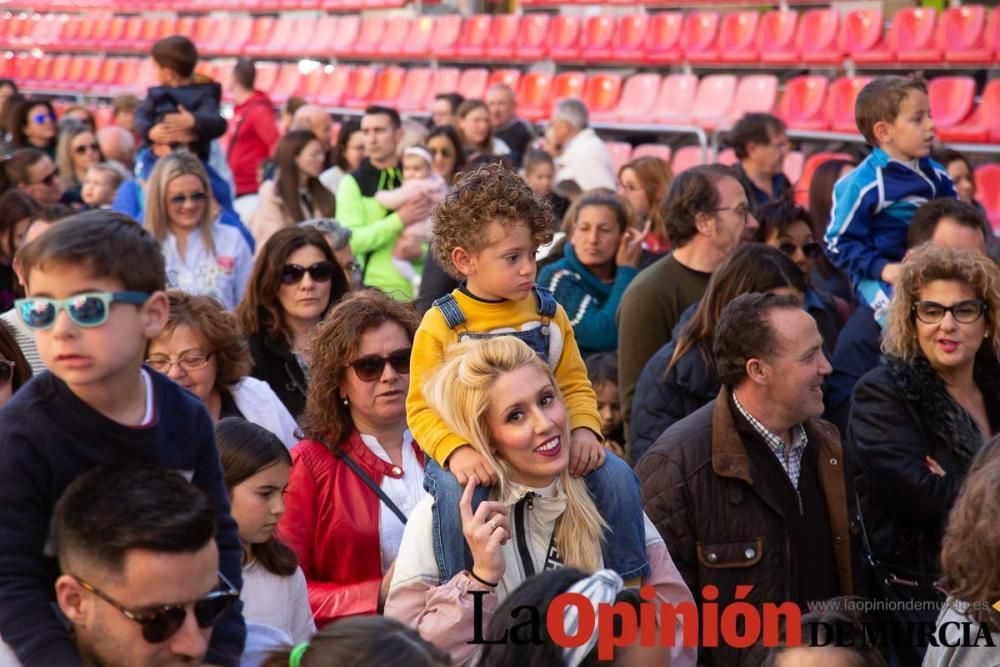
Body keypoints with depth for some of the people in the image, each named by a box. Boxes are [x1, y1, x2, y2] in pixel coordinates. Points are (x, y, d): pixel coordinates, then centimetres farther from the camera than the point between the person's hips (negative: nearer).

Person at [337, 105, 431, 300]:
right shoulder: (353, 183, 0)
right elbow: (350, 240, -12)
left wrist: (419, 251, -9)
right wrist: (400, 220, -15)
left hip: (414, 289, 3)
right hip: (372, 289, -3)